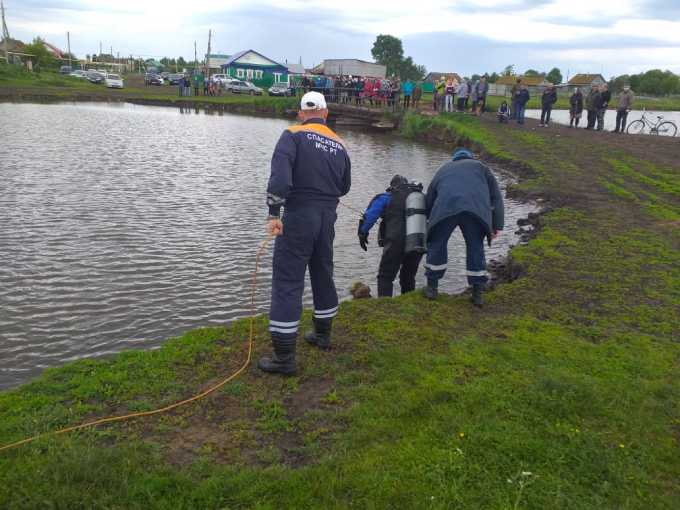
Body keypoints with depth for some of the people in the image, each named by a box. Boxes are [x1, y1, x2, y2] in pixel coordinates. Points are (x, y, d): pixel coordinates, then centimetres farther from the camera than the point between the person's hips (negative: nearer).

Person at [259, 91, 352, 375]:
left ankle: (284, 358, -2)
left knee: (287, 282, -3)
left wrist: (273, 213, -20)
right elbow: (344, 187, 16)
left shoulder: (294, 134, -6)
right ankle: (322, 334, 37)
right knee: (323, 275, 21)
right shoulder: (339, 144, 9)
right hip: (327, 218, 6)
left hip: (298, 216, -5)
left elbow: (280, 174, -21)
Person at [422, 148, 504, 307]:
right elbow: (496, 196, 21)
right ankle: (477, 293, 17)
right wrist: (497, 225, 17)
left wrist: (430, 220, 45)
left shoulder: (443, 169, 37)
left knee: (437, 244, 19)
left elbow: (429, 200, 33)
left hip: (445, 208, 0)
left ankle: (432, 287, 22)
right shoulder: (480, 167, 33)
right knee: (475, 248, 16)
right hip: (476, 209, 0)